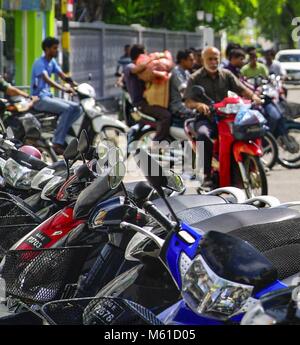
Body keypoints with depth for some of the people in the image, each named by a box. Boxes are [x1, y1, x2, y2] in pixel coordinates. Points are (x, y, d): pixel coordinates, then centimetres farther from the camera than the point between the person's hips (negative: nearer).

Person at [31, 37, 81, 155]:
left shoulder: (52, 62, 14)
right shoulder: (39, 63, -14)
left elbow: (63, 76, 7)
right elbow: (47, 79, -31)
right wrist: (64, 89, -44)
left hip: (49, 96, 9)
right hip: (39, 99, -9)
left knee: (76, 108, -6)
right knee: (67, 109, -27)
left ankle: (64, 136, -9)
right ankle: (57, 143, -29)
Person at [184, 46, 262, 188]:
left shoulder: (226, 75, 14)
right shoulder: (195, 78, 5)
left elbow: (241, 89, 4)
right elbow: (188, 102, -5)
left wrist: (253, 96, -18)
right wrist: (198, 105, -29)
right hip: (205, 118, -3)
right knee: (203, 134, -37)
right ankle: (207, 174, -33)